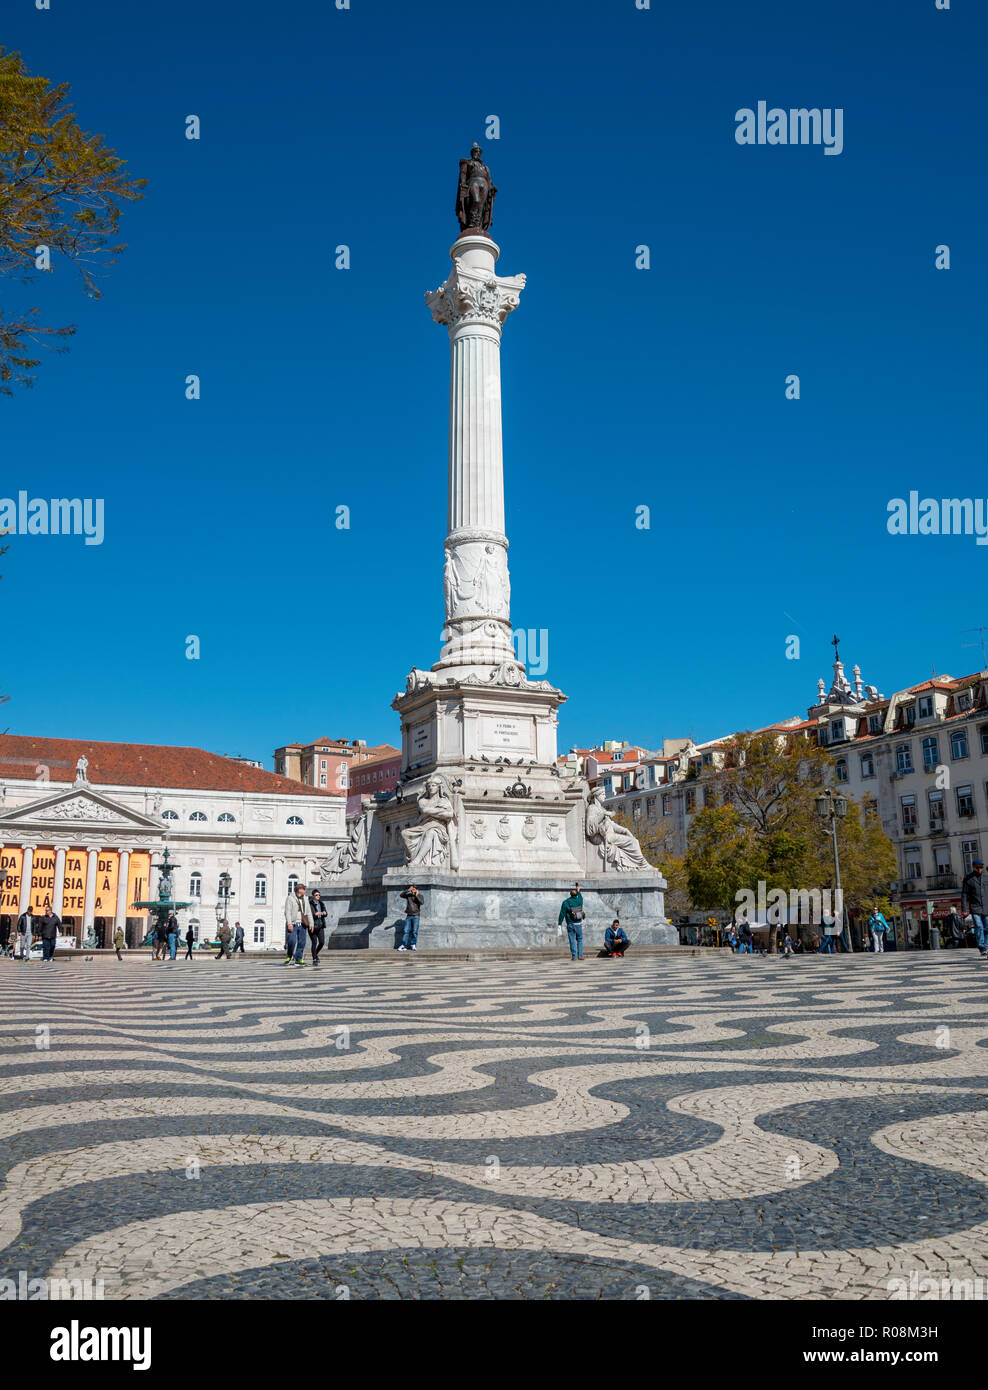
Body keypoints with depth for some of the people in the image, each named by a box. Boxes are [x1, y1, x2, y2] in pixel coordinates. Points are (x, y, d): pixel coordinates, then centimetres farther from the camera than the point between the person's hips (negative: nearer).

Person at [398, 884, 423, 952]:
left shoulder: (420, 896, 2)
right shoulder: (408, 895, 8)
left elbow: (422, 902, -14)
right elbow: (401, 895, -5)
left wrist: (417, 895, -19)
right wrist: (408, 890, -14)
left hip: (416, 916, -2)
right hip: (409, 916, 2)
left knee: (415, 931, -4)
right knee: (406, 931, -3)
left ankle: (413, 945, 5)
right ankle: (403, 946, -5)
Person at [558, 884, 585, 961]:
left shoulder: (566, 902, -11)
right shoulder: (580, 900, -3)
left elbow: (562, 913, -9)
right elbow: (580, 896, 24)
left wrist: (559, 924, -3)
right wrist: (578, 891, 42)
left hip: (570, 924, -2)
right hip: (579, 924, 2)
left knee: (572, 941, 4)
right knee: (580, 939, 15)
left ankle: (574, 956, 2)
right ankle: (580, 955, 9)